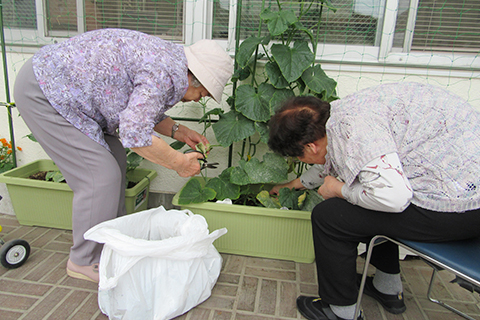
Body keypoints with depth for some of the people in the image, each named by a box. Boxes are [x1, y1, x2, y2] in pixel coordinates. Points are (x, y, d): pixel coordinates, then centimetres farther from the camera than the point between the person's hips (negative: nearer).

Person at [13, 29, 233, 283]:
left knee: (114, 162, 10)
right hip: (42, 92, -10)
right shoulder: (164, 75, -25)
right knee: (101, 176, -11)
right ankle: (86, 261, 7)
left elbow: (141, 112, 16)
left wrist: (178, 131, 6)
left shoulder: (168, 57, 7)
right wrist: (179, 162, -19)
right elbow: (135, 134, -32)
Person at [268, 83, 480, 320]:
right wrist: (295, 184, 47)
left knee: (328, 216, -8)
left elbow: (392, 196, -30)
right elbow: (333, 164, 31)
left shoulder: (350, 122, -21)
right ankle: (389, 289, 39)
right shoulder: (342, 111, 11)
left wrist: (338, 190, -10)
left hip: (460, 206, -10)